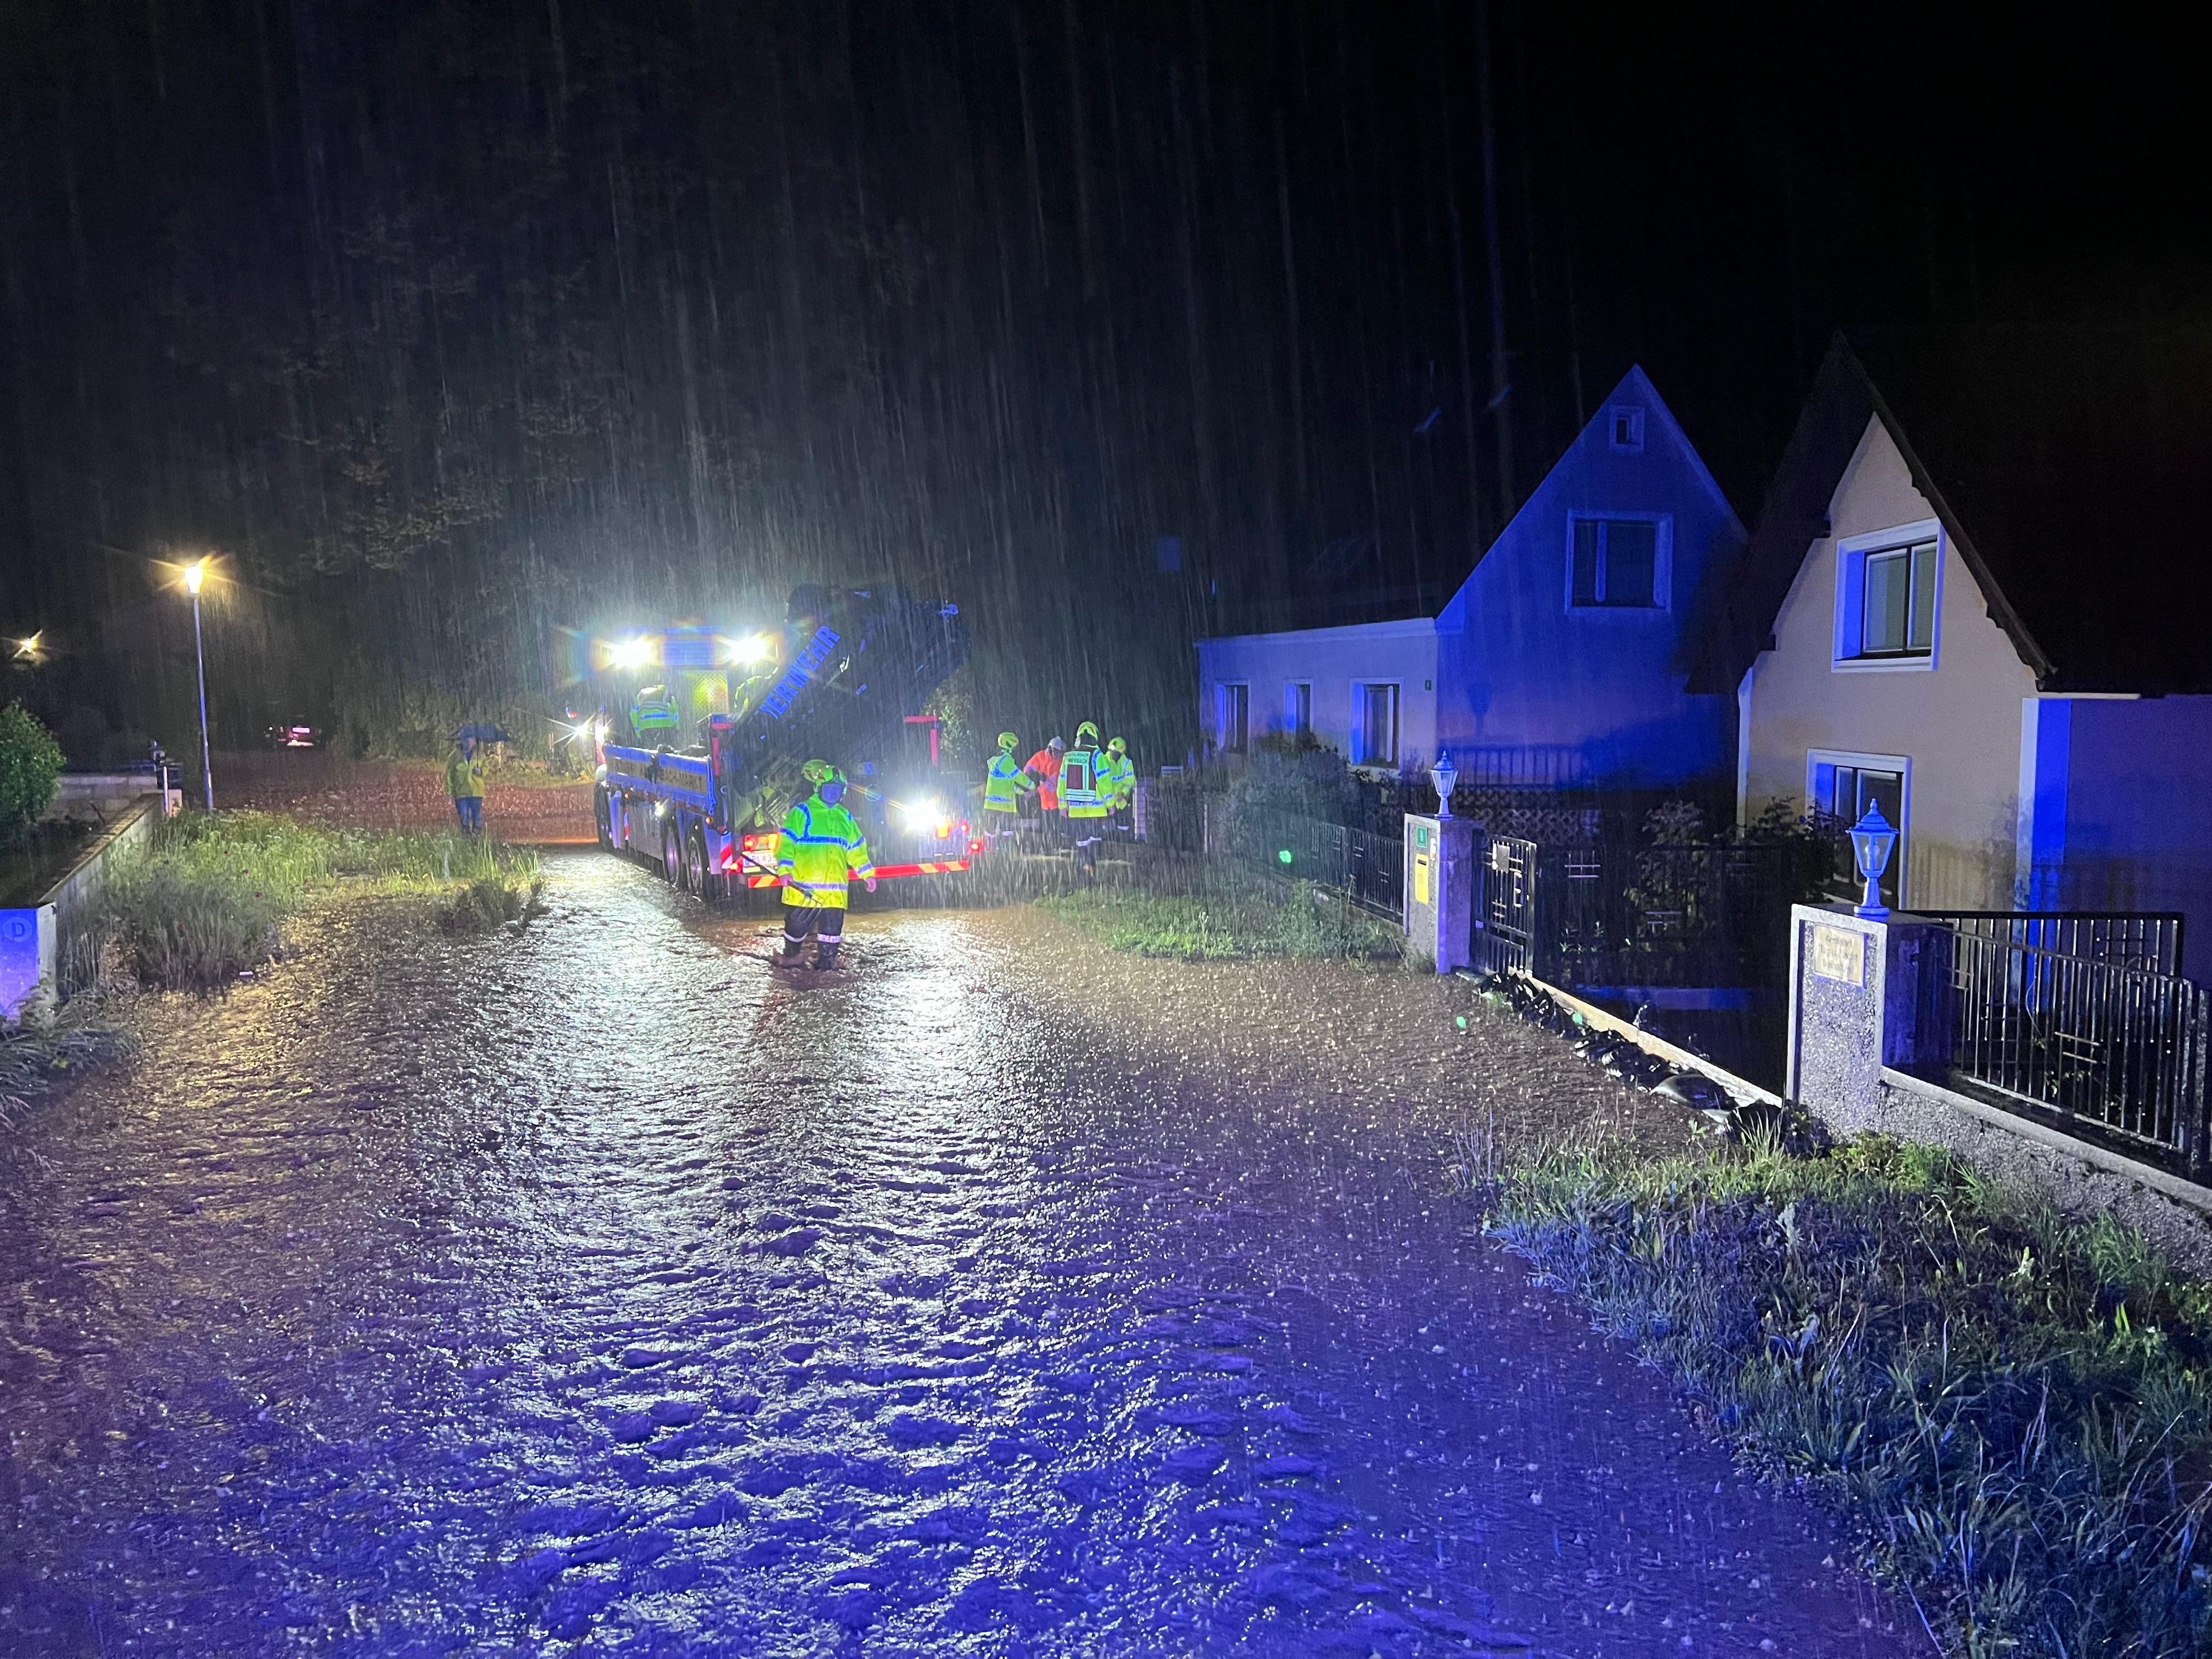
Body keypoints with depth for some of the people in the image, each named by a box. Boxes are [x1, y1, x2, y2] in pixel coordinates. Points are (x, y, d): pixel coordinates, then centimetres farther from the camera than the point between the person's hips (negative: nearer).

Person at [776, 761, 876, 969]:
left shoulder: (845, 817, 16)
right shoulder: (802, 812, -1)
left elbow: (856, 848, 21)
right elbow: (787, 842, -7)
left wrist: (867, 873, 16)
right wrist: (785, 869, -17)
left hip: (834, 887, 4)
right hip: (803, 886, -4)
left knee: (832, 927, 4)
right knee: (797, 924, 6)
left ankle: (826, 963, 13)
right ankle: (790, 956, 28)